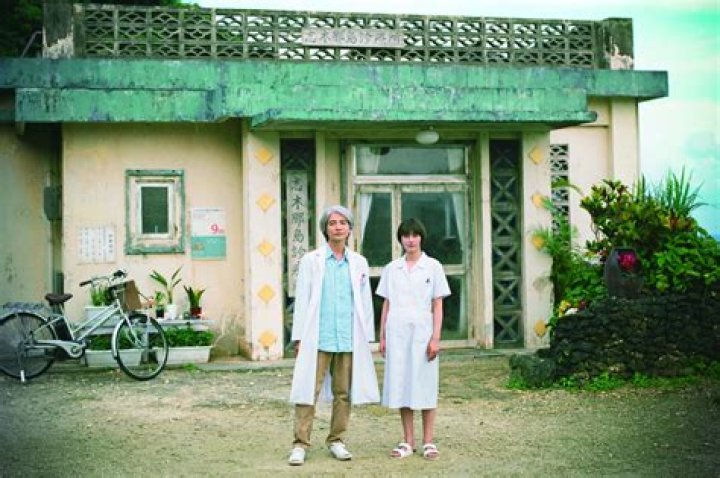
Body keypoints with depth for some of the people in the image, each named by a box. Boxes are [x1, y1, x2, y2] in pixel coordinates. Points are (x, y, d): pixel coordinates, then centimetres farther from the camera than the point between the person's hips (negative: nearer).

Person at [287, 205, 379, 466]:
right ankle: (300, 444, -1)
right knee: (309, 391, -4)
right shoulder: (311, 260, 3)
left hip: (349, 340, 3)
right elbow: (301, 300, 2)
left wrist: (367, 337, 7)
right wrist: (299, 337, -3)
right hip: (317, 339, -3)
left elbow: (365, 302, 11)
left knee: (343, 393, 7)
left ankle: (336, 440, 18)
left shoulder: (359, 263, 10)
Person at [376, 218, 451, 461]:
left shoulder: (432, 267, 2)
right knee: (401, 385, 3)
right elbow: (386, 304, 12)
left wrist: (435, 338, -7)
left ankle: (428, 441, 8)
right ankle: (408, 441, 11)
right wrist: (382, 336, 8)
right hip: (397, 332, 2)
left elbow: (437, 305, 0)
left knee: (425, 385, 0)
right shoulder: (391, 269, 9)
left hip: (422, 331, -2)